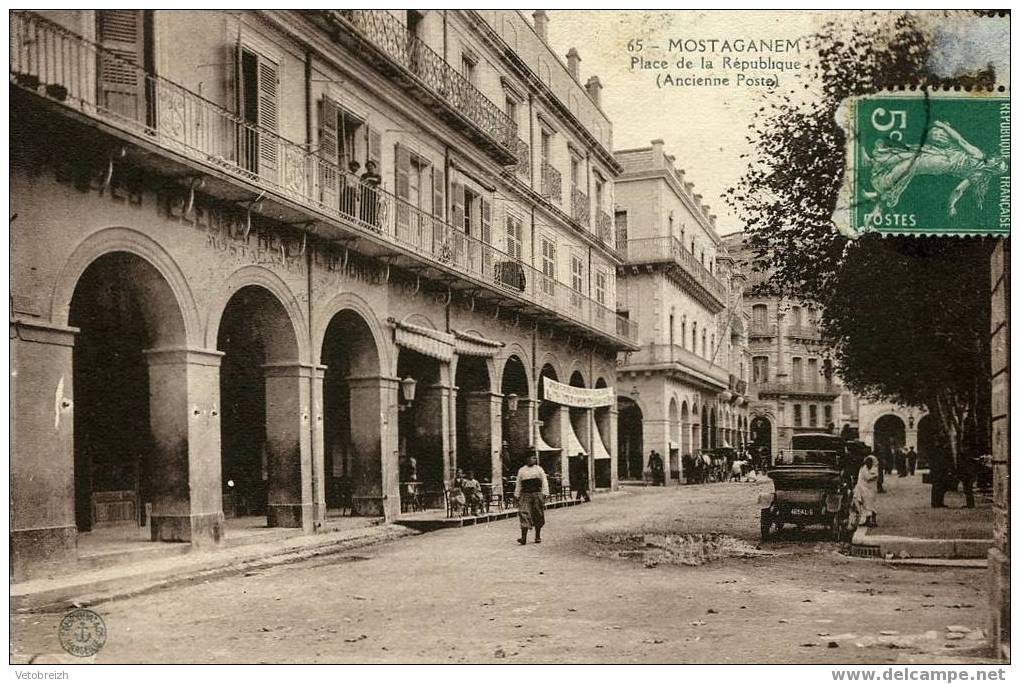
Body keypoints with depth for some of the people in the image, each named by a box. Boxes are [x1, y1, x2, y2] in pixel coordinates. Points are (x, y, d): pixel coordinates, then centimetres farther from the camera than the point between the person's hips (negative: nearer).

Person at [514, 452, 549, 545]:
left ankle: (538, 537, 16)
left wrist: (544, 495, -4)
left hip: (537, 494, 0)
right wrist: (517, 496, 9)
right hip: (525, 495, 0)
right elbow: (518, 484, 14)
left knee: (538, 516, 4)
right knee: (524, 514, -12)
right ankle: (523, 538, -16)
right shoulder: (521, 470, 11)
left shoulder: (539, 469, 9)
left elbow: (544, 482, 6)